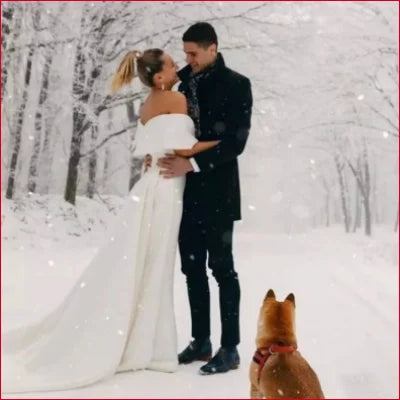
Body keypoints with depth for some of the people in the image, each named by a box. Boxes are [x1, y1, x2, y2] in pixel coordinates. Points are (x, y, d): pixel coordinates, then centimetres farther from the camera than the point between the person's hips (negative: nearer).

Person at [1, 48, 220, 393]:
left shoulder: (149, 106, 16)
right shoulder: (176, 99, -9)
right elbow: (183, 148, -17)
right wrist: (222, 138, -7)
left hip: (153, 187, 8)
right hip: (164, 190, -8)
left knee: (134, 270, 9)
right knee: (149, 271, -3)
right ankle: (142, 348, 5)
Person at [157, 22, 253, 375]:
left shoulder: (236, 84, -6)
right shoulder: (186, 81, 11)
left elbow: (236, 141, -14)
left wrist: (192, 164, -20)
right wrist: (169, 157, -1)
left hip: (217, 191, -6)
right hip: (188, 190, 6)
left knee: (221, 267, -2)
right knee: (192, 267, 9)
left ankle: (230, 348, 5)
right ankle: (201, 341, 19)